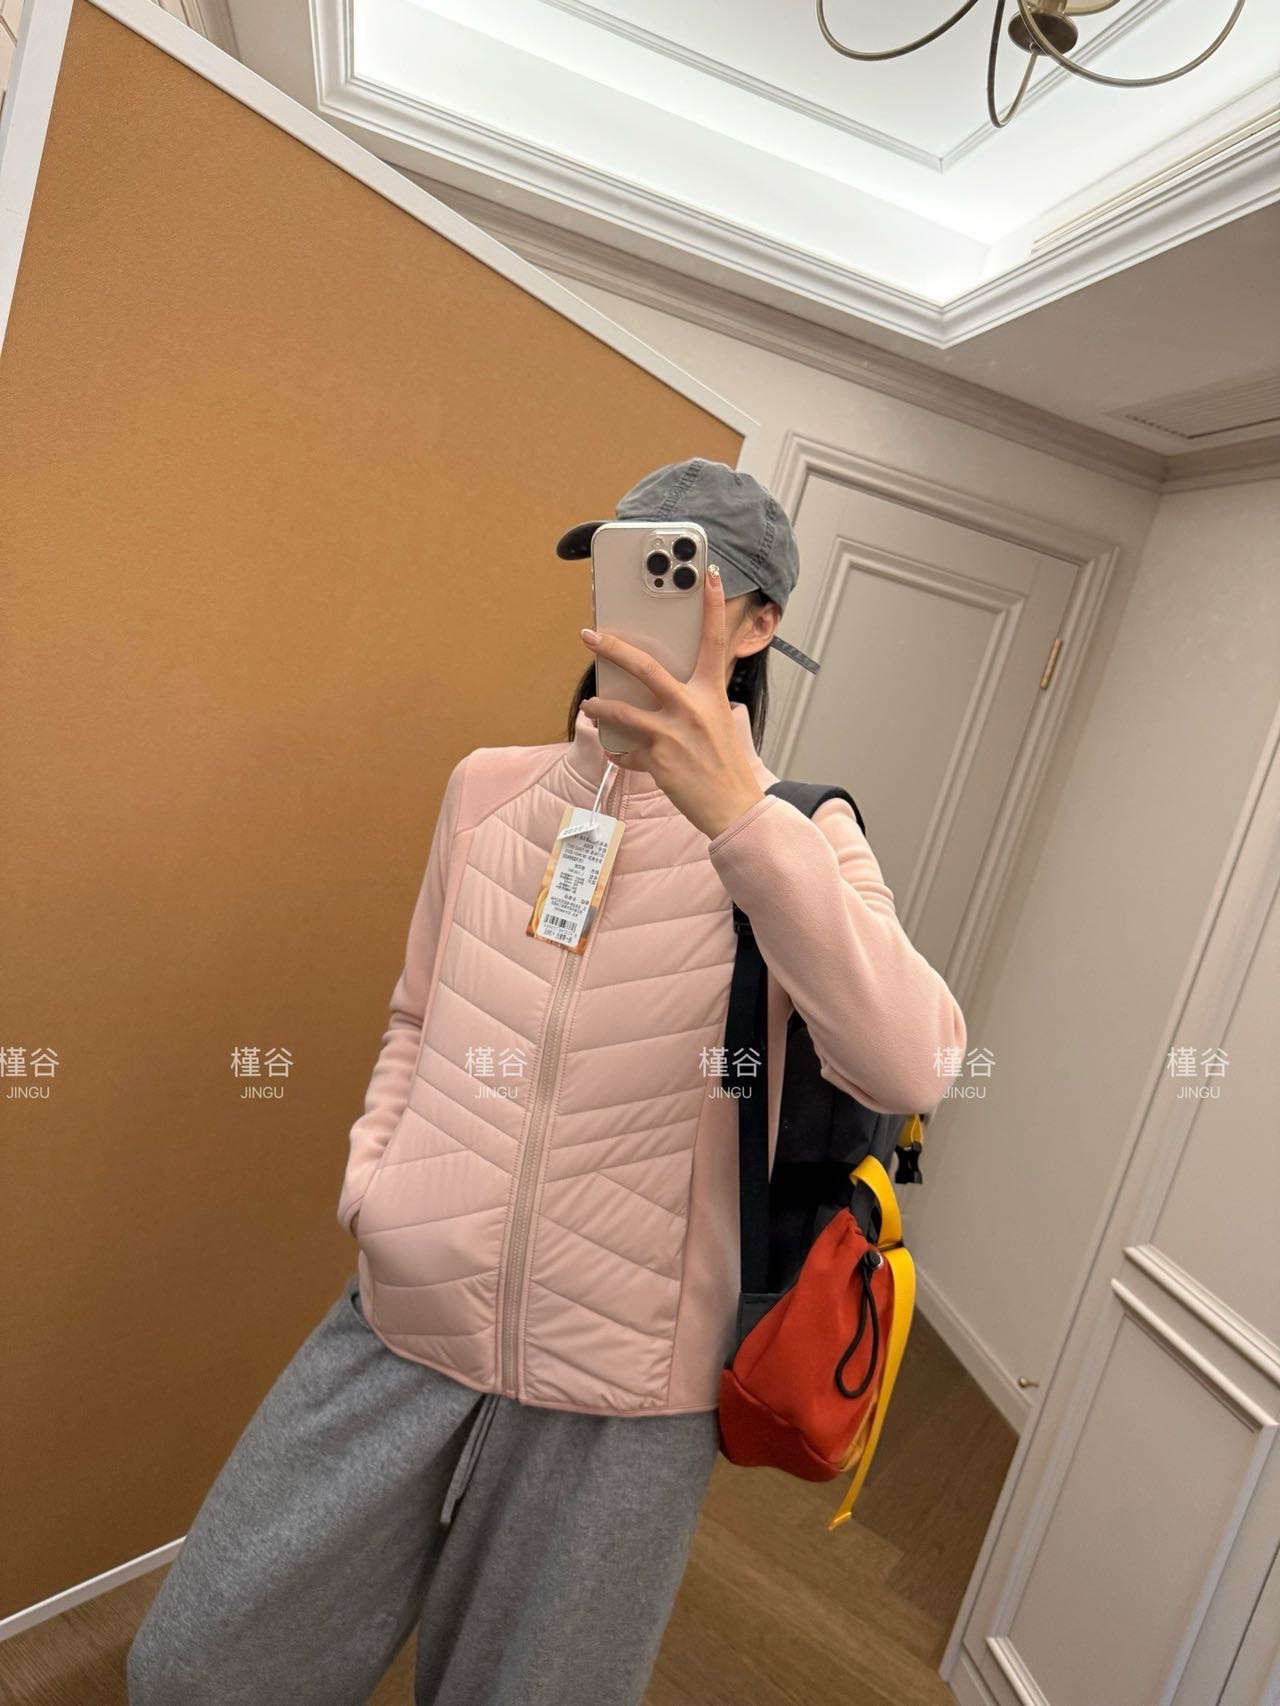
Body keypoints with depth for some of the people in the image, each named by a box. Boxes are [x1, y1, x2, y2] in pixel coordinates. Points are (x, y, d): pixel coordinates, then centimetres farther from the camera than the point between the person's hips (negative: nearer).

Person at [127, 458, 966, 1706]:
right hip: (404, 1323, 4)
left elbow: (908, 1069, -27)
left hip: (617, 1385, -3)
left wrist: (739, 818, -35)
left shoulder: (794, 837, -9)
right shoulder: (491, 785, 2)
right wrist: (369, 1171, -2)